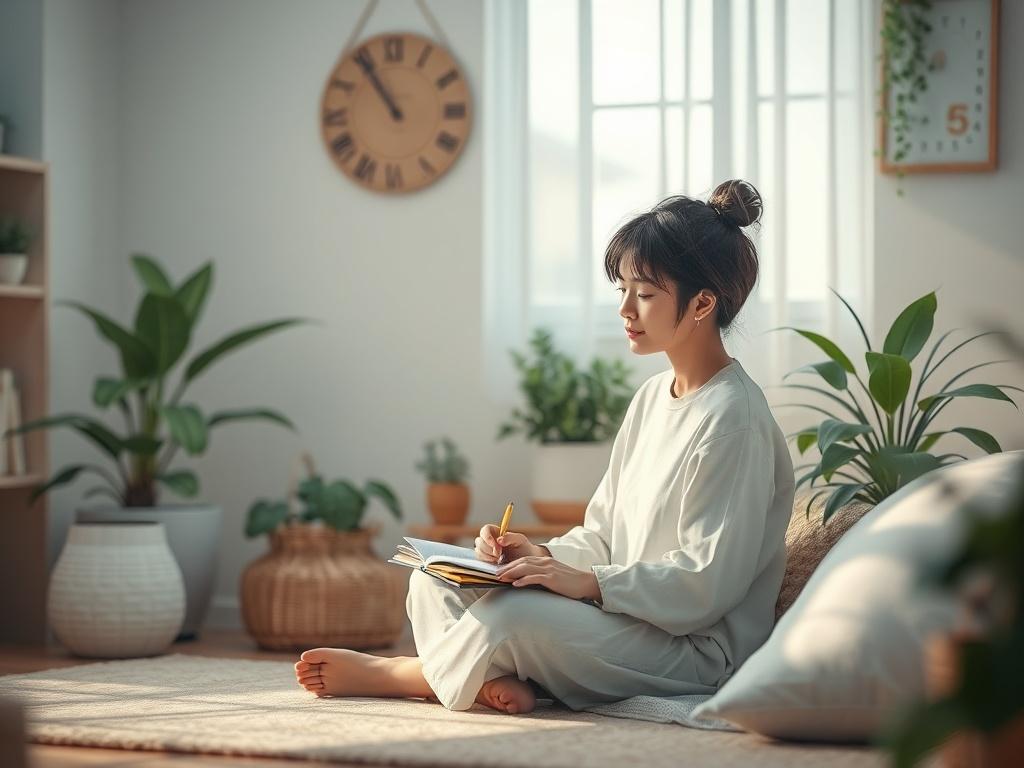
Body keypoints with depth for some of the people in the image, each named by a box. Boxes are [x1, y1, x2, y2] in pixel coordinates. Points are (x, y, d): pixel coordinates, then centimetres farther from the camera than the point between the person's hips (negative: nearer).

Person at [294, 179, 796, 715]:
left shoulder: (732, 420, -15)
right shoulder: (652, 397, 15)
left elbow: (707, 584, -19)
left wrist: (587, 582, -25)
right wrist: (544, 555, -3)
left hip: (700, 648, -10)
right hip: (625, 619, 10)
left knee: (514, 612, -32)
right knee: (433, 582, 3)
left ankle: (396, 676, -5)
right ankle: (496, 679, -23)